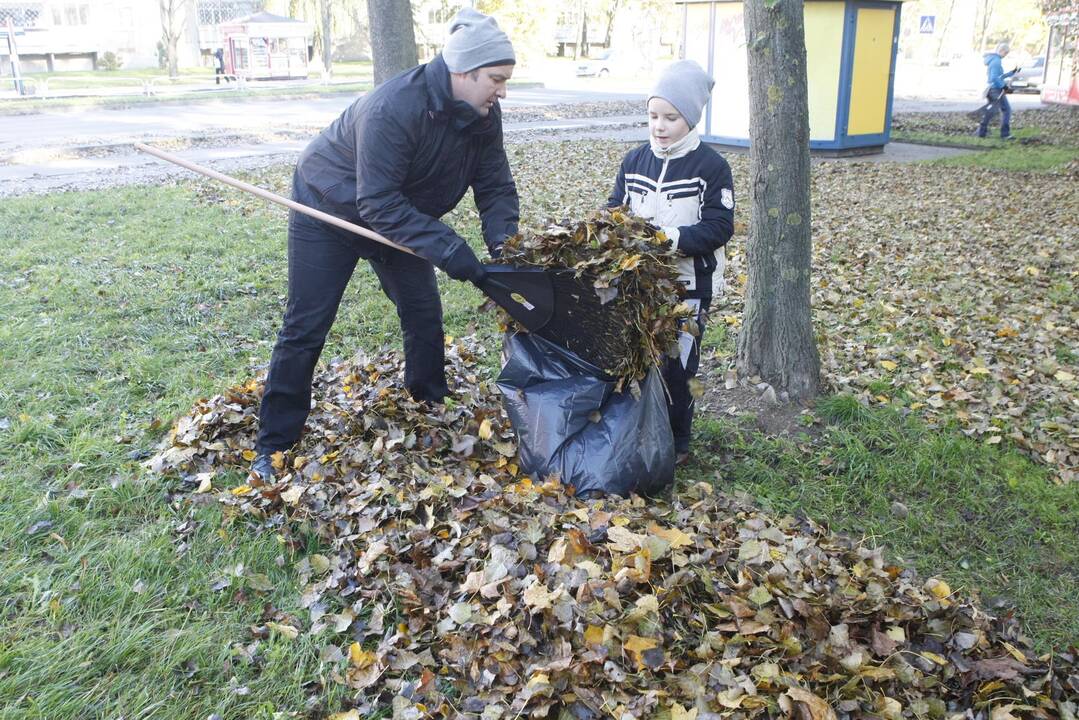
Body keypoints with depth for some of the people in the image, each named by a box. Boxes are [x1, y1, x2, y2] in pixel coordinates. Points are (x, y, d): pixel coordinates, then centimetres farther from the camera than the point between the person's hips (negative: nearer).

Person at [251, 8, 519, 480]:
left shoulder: (483, 115, -14)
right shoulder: (392, 109, -38)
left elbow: (495, 185, -11)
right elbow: (378, 202, -39)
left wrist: (503, 242, -29)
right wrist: (445, 247, -44)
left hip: (400, 217, 7)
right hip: (329, 211, -6)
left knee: (424, 314, 5)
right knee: (305, 328, -4)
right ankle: (273, 445, 7)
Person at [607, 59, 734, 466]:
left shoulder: (711, 167, -8)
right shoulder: (634, 161, 6)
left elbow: (719, 227, -12)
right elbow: (615, 210, 11)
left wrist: (671, 239, -25)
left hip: (688, 285, -4)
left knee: (675, 367, 0)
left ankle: (675, 443, 18)